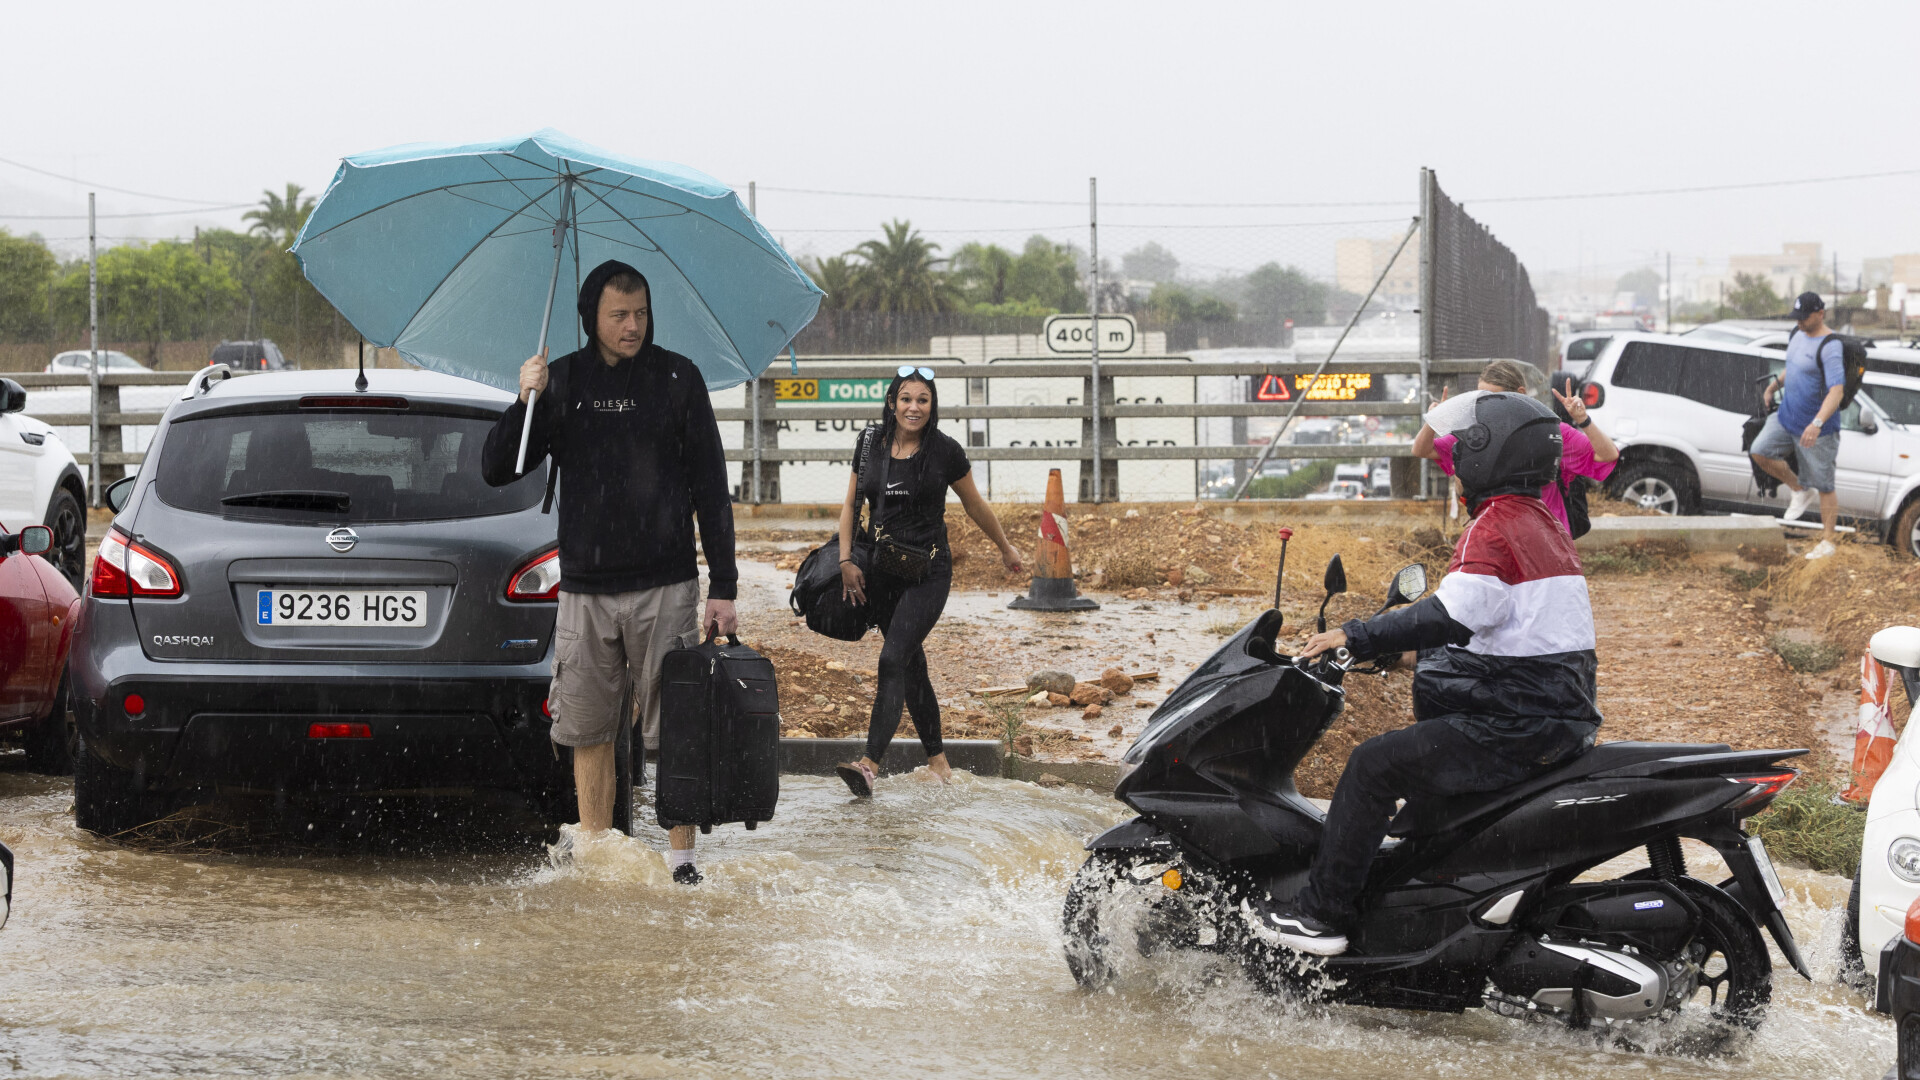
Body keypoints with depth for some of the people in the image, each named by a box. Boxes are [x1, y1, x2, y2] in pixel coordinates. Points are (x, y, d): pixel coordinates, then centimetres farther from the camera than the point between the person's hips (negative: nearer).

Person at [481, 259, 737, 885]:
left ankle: (680, 856, 5)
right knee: (589, 731, 4)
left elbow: (711, 486, 3)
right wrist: (523, 404, -13)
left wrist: (724, 586, -2)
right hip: (585, 591, 2)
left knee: (673, 728, -3)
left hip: (665, 588, -2)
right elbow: (495, 471, 5)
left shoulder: (676, 378, 2)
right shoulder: (561, 381, 7)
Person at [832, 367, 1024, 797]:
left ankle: (870, 765, -28)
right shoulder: (871, 444, 3)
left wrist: (1005, 548, 20)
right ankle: (938, 762, 24)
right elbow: (851, 504, 13)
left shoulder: (945, 451, -6)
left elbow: (975, 506, 8)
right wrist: (846, 559, 2)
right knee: (911, 664, 11)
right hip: (879, 572, 4)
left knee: (893, 658, -18)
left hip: (927, 571, -4)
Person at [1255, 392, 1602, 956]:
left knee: (1374, 764, -9)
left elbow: (1454, 614, -27)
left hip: (1514, 727, -11)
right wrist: (1381, 637, 29)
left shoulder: (1495, 526, -13)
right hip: (1563, 716, 11)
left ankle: (1322, 910, -10)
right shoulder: (1545, 526, 18)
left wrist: (1356, 637, -22)